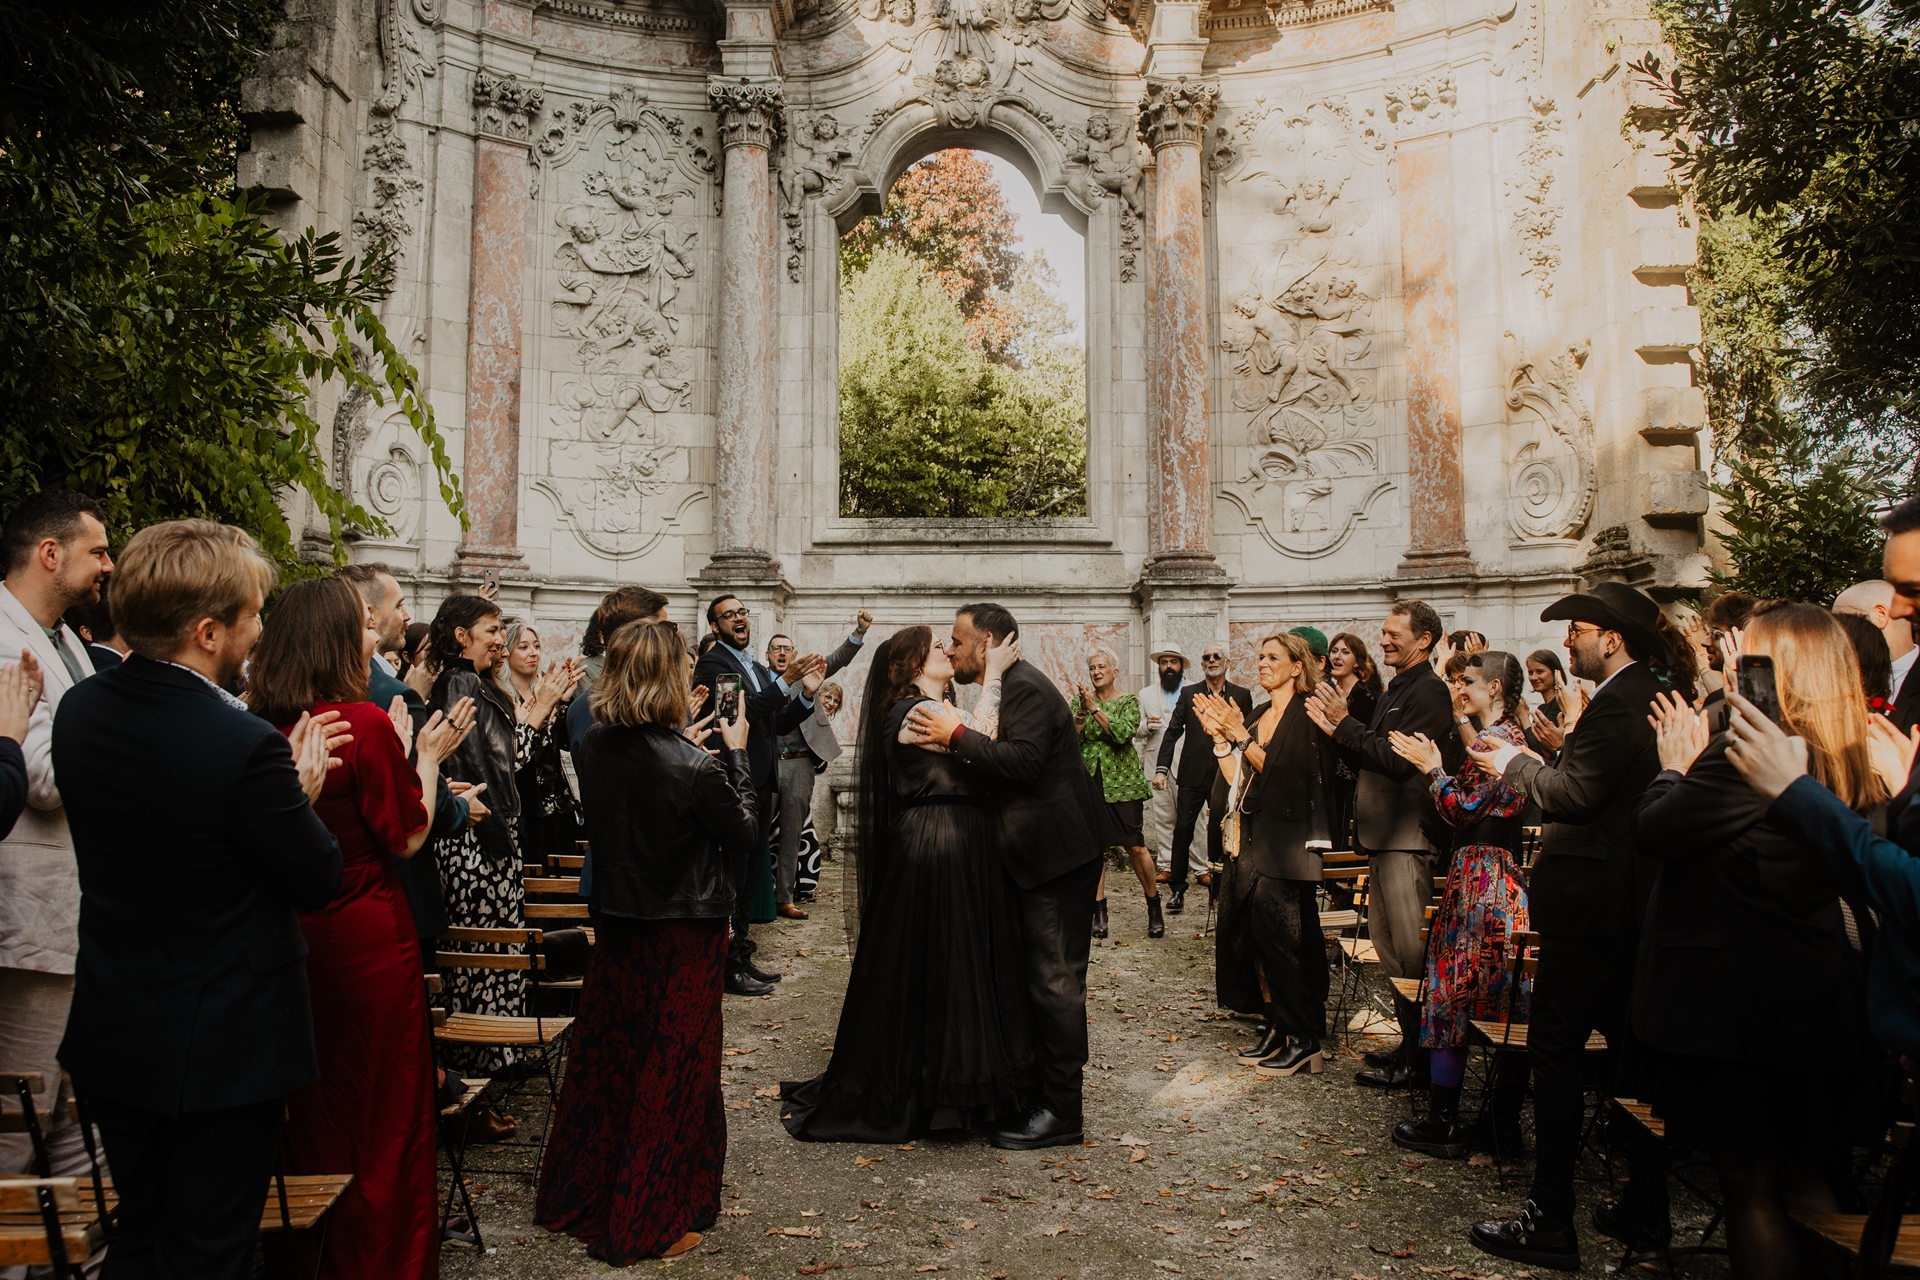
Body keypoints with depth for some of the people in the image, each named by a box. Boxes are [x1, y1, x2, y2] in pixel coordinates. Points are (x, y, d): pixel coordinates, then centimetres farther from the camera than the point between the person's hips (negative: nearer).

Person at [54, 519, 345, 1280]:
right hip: (223, 1049, -7)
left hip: (112, 1037, 7)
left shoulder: (78, 710, -5)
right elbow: (319, 882, -17)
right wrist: (302, 789, -2)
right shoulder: (244, 745, -29)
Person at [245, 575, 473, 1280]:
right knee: (383, 1108, 10)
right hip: (368, 934, -6)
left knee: (315, 1100, 21)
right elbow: (407, 837, -13)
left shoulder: (263, 725, -2)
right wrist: (426, 755, -2)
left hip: (291, 930, 6)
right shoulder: (366, 722, -19)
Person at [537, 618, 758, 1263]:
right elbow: (745, 833, -11)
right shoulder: (694, 767, -25)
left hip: (615, 923, 6)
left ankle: (578, 1197, 37)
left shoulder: (593, 747, -7)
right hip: (684, 934, -6)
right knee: (672, 1072, 9)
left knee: (603, 1059, 21)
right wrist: (736, 754, -4)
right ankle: (652, 1222, 22)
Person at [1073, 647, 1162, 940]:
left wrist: (1095, 708, -20)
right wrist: (1082, 711, -16)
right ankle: (1099, 911, 10)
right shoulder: (1080, 700, 8)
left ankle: (1154, 907, 13)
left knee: (1135, 846, -3)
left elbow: (1123, 733, -16)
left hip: (1122, 782, -2)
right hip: (1089, 781, 2)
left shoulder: (1129, 701, 1)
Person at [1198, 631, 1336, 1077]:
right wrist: (1219, 735, 2)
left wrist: (1241, 736, -21)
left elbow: (1284, 772, -18)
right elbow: (1238, 781, 11)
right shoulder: (1260, 715, 15)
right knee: (1249, 934, 6)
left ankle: (1304, 1040, 5)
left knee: (1276, 939, -6)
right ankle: (1276, 1029, 16)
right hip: (1251, 839, 8)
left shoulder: (1306, 714, -7)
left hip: (1286, 843, -8)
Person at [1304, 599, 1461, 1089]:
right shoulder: (1395, 690, 18)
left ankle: (1417, 1057, 6)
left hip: (1407, 837, -10)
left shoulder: (1429, 690, -12)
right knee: (1386, 943, 15)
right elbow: (1371, 753, 15)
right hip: (1384, 836, 10)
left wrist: (1345, 725, -16)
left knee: (1410, 951, -3)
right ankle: (1410, 1043, 26)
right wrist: (1337, 727, 1)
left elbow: (1399, 759, -20)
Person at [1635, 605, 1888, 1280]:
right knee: (1804, 1179, 20)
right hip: (1826, 1002, 8)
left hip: (1740, 1001, -8)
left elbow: (1653, 831, -17)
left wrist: (1676, 766, 1)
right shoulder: (1855, 764, 5)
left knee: (1750, 1184, 5)